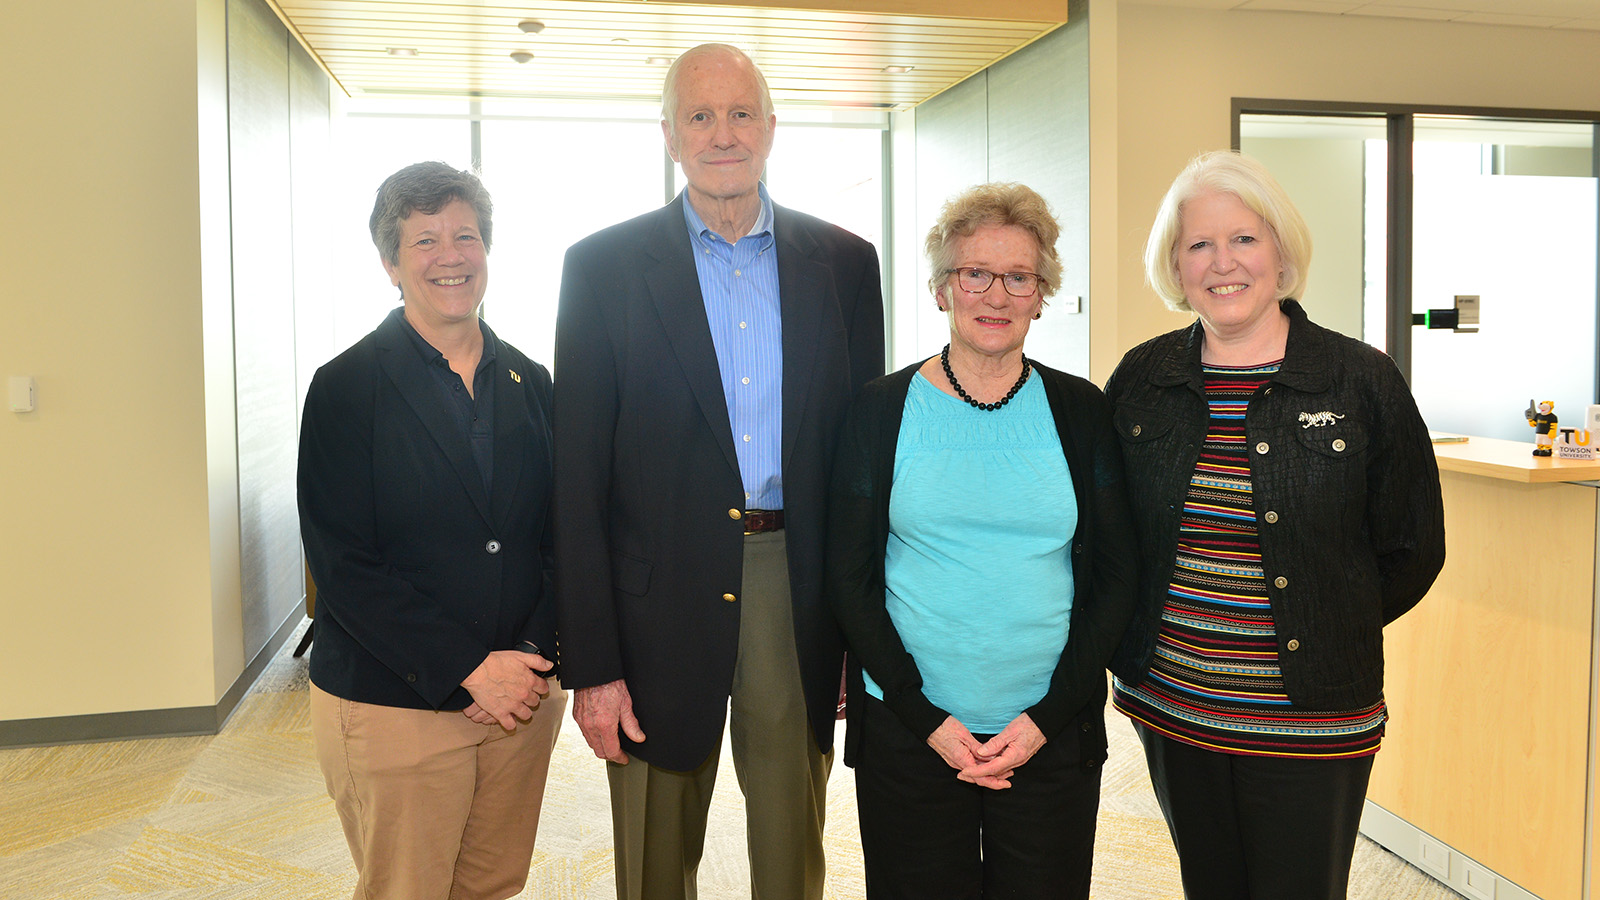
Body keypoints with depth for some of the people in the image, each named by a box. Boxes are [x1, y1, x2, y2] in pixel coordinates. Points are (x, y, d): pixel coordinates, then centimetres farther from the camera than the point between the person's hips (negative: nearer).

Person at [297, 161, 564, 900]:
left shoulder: (530, 383, 7)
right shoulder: (347, 388, -5)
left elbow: (559, 537, 7)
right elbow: (342, 565, -11)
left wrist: (533, 658, -8)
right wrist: (469, 668, -15)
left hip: (523, 695, 4)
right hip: (393, 704, -4)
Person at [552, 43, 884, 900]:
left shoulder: (844, 263, 5)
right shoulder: (604, 266, -1)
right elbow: (578, 481, -3)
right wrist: (591, 662, -7)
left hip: (801, 590, 2)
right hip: (663, 596, -1)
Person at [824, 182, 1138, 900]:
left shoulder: (1081, 411, 2)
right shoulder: (883, 409, -1)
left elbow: (1114, 577, 3)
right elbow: (850, 579, -2)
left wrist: (1047, 717, -7)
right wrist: (925, 718, -9)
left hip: (1054, 737, 1)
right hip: (906, 736, -1)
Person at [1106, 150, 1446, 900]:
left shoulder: (1363, 382, -5)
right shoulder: (1140, 380, 1)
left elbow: (1413, 549, 2)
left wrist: (1327, 633, 0)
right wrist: (1140, 634, 6)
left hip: (1310, 725, -2)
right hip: (1170, 711, 3)